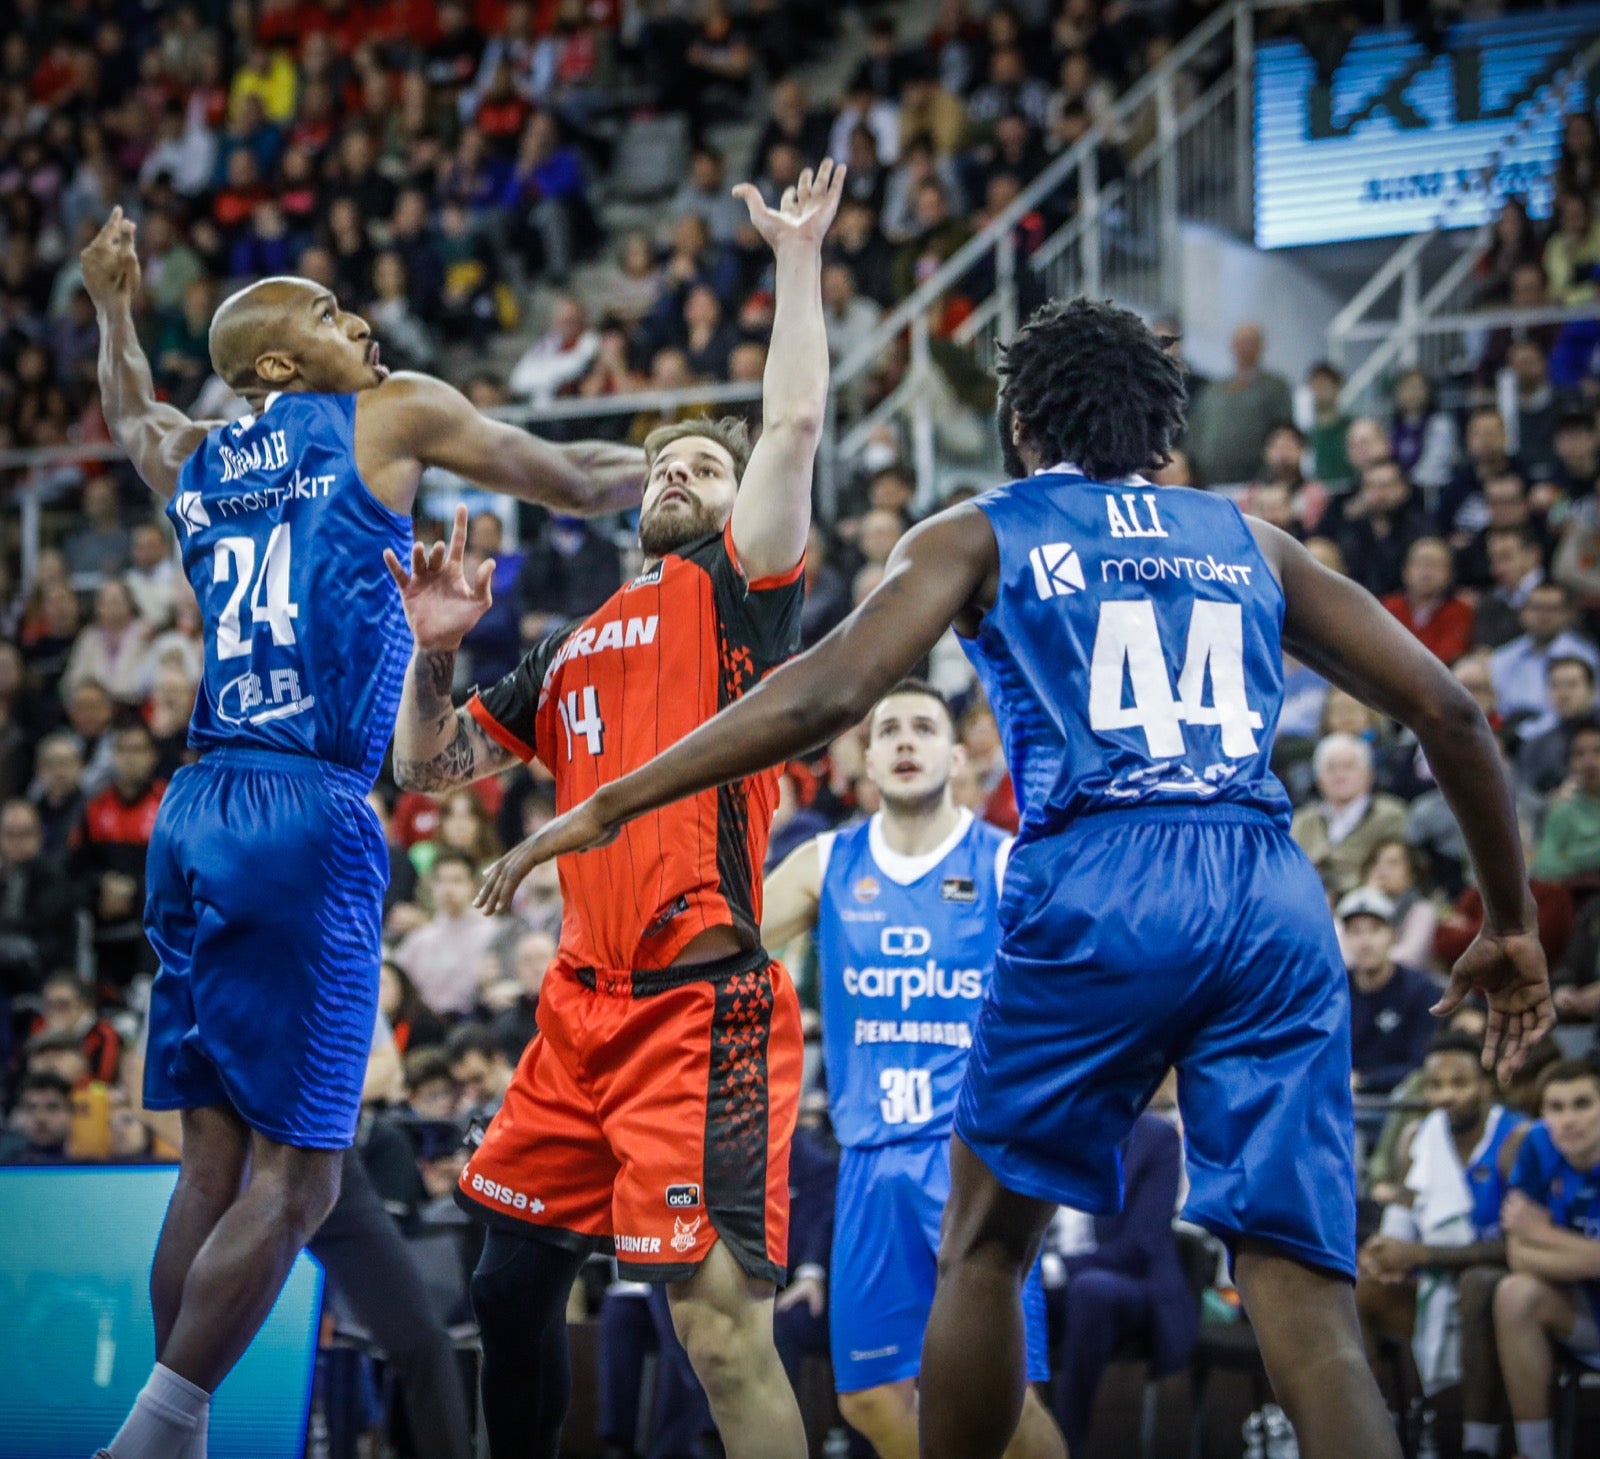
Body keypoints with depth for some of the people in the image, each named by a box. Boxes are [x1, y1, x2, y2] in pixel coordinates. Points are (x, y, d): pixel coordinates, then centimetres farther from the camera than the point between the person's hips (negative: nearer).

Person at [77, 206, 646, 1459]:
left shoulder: (194, 461, 19)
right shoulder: (393, 416, 4)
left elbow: (131, 422, 45)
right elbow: (572, 484, 16)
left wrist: (113, 306, 61)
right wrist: (658, 468, 36)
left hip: (197, 813, 7)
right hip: (306, 815, -7)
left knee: (216, 1163, 11)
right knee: (293, 1179, -6)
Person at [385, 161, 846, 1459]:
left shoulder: (737, 585, 5)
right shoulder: (571, 649, 24)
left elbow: (794, 425, -9)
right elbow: (429, 770, 26)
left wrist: (799, 256, -6)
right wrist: (434, 655, 9)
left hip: (703, 1009, -8)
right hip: (585, 1007, 8)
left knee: (723, 1323, -14)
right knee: (512, 1283, 15)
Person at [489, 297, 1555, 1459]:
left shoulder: (979, 536, 16)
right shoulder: (1249, 542, 25)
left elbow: (824, 696, 1)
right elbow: (1447, 712, 19)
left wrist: (608, 808, 4)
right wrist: (1513, 924, 27)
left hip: (1097, 893, -2)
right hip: (1276, 897, 2)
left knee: (987, 1244, 19)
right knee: (1311, 1311, -1)